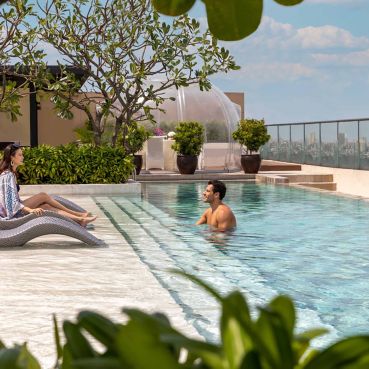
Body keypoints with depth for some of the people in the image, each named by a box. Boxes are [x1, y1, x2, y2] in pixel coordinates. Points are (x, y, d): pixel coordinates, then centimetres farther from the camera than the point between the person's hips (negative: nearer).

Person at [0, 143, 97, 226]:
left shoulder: (10, 173, 14)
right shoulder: (8, 176, -16)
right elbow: (11, 201, -24)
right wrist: (30, 210, -33)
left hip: (15, 210, 9)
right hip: (12, 214, -9)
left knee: (47, 206, -5)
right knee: (43, 196, -12)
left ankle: (79, 219, -10)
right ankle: (77, 214, -6)